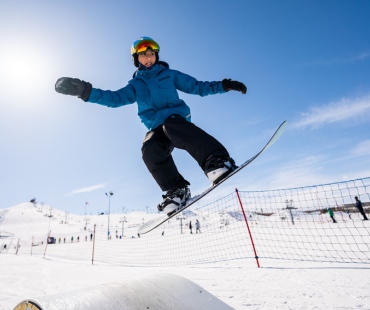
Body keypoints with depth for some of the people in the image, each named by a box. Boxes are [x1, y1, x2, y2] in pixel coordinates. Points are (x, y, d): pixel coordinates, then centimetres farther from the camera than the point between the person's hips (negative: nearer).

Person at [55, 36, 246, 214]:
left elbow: (197, 87, 16)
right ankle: (176, 190, -20)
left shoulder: (170, 74, 17)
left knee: (170, 126, -37)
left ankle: (217, 162, -46)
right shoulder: (135, 85, 19)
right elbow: (115, 98, 5)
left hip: (177, 119, -2)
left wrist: (223, 86, 6)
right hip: (157, 128, 2)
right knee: (150, 149, -30)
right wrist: (86, 92, -9)